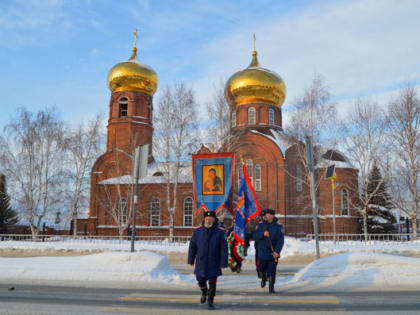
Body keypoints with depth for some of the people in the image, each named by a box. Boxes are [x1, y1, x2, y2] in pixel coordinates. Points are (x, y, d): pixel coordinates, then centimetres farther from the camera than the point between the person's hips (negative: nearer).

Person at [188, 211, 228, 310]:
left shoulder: (220, 232, -7)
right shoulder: (198, 230, -2)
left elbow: (224, 249, -6)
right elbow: (192, 246, 4)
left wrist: (223, 263, -8)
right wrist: (191, 260, 4)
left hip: (213, 263, -2)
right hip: (201, 262, 2)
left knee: (212, 283, 2)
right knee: (201, 281, 9)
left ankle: (210, 301, 21)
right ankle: (204, 293, 41)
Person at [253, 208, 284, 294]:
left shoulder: (278, 226, -6)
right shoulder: (261, 225, 2)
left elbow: (281, 240, -11)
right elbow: (255, 236, -3)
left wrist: (277, 251, -20)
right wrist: (263, 234, -22)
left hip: (273, 253, -2)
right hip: (262, 252, 2)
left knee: (271, 272, -2)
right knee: (262, 269, 13)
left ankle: (271, 288, 10)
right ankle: (263, 278, 45)